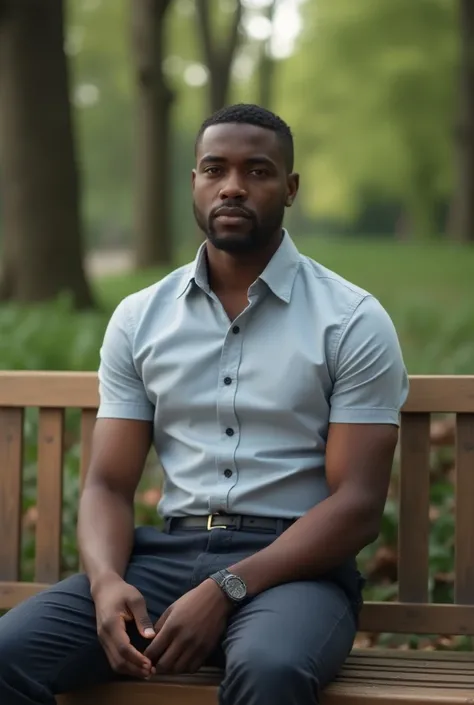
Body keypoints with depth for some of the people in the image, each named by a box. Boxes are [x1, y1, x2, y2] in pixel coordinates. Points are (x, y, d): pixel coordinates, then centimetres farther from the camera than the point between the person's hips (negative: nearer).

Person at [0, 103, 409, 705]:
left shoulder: (353, 322, -1)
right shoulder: (139, 318, 11)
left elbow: (357, 504, -7)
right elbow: (108, 484, 9)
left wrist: (225, 591, -20)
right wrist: (107, 580, -15)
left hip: (294, 565, -3)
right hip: (166, 554, 3)